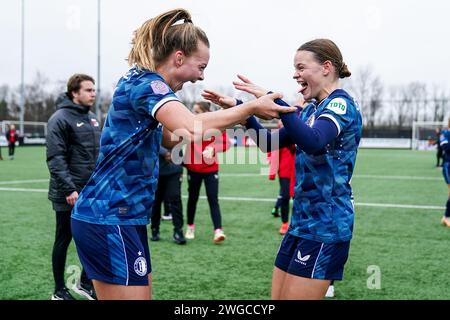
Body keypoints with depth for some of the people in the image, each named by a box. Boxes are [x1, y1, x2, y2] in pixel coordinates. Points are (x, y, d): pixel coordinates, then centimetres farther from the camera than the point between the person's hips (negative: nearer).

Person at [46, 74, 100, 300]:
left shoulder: (92, 118, 12)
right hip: (69, 194, -7)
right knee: (64, 240, 6)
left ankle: (85, 283, 27)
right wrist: (69, 188, -23)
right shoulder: (60, 119, -13)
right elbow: (55, 158, -18)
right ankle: (59, 291, 19)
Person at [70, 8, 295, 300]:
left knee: (142, 294, 13)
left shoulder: (143, 82, 14)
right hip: (109, 220, -10)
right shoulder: (146, 83, -16)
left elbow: (173, 139, 23)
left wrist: (235, 115, 12)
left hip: (125, 218, 10)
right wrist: (250, 108, -24)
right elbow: (192, 128, -35)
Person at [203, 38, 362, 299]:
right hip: (302, 222, 9)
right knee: (278, 296, 11)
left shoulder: (341, 103, -12)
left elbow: (314, 142, -32)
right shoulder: (311, 109, 14)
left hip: (325, 227, -9)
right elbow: (270, 142, 17)